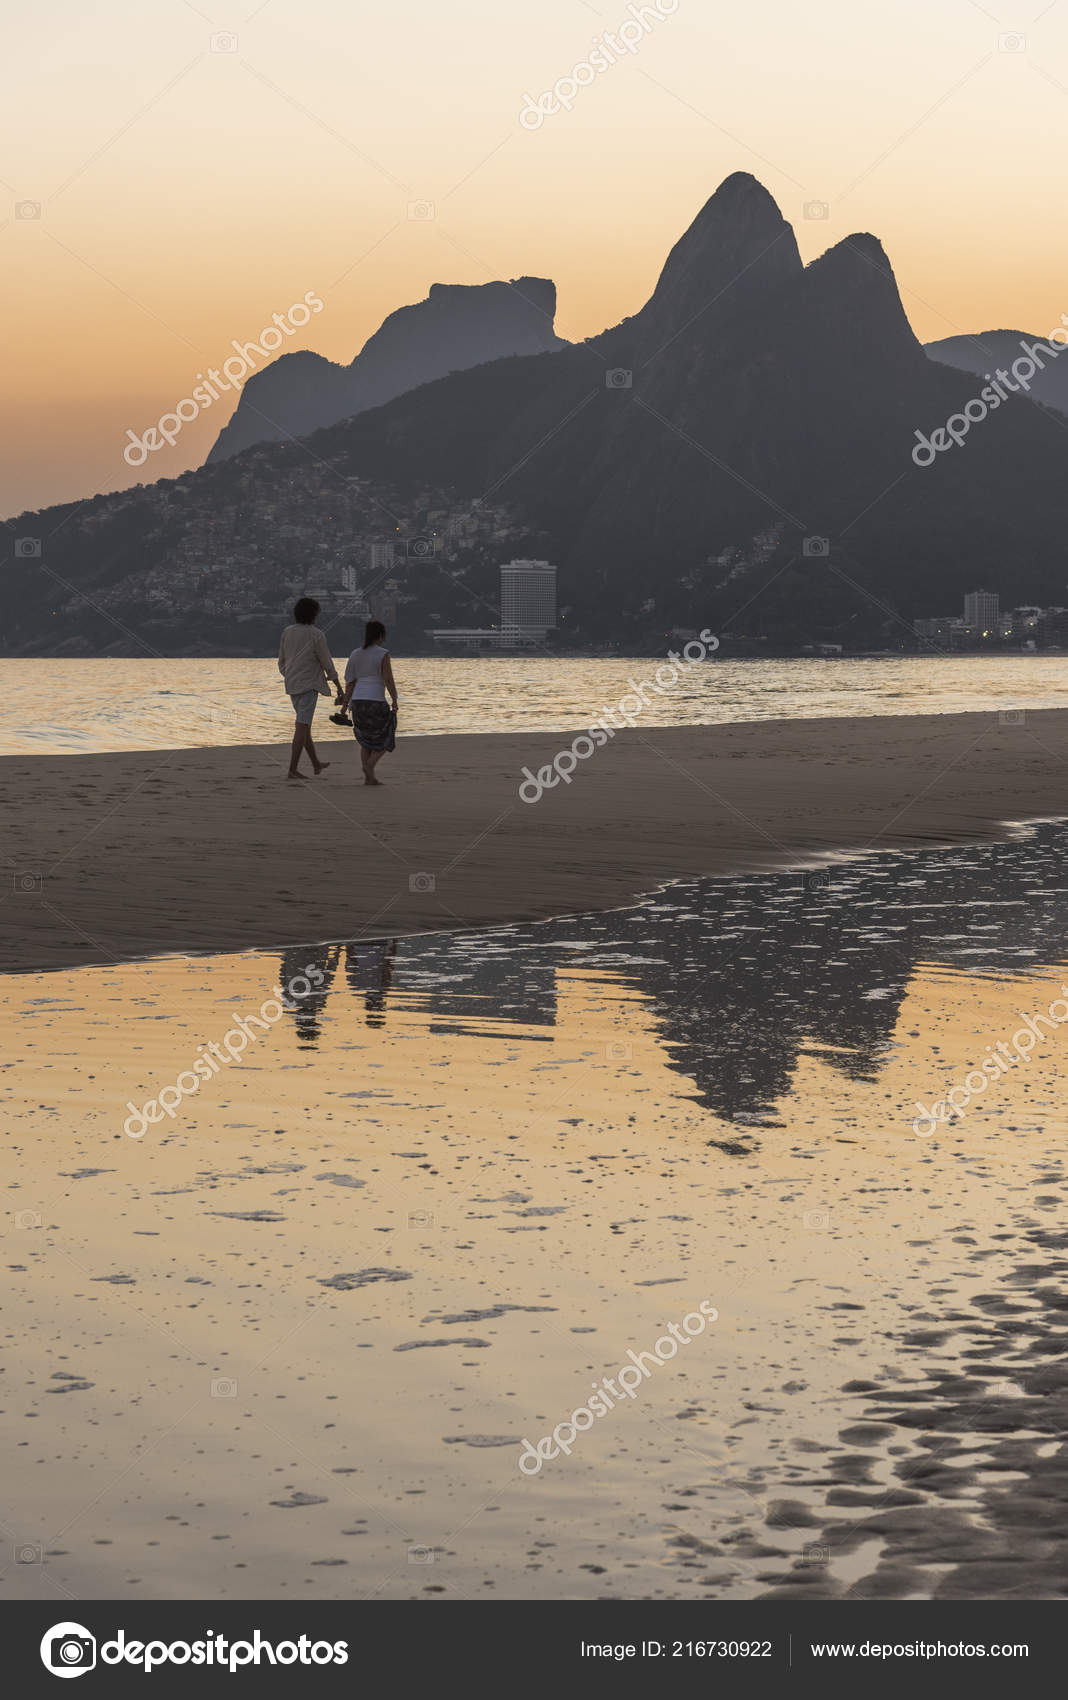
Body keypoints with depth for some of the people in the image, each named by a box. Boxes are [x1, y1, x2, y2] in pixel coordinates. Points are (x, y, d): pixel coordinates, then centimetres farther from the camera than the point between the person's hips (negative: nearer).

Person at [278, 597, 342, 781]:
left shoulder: (287, 633, 5)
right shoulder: (316, 635, -11)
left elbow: (281, 661, 12)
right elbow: (327, 663, -7)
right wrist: (338, 685, 3)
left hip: (292, 685, 7)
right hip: (309, 685, -7)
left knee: (304, 725, 18)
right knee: (302, 727, -8)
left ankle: (316, 764, 31)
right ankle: (292, 770, -13)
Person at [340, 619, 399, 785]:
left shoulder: (355, 654, 8)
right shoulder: (383, 654, -8)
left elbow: (350, 682, 7)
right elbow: (389, 680, -12)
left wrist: (344, 705, 7)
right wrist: (395, 701, -2)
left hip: (358, 702, 5)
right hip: (376, 701, -5)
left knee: (366, 740, 19)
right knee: (385, 740, 9)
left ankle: (368, 777, 11)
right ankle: (370, 765, -15)